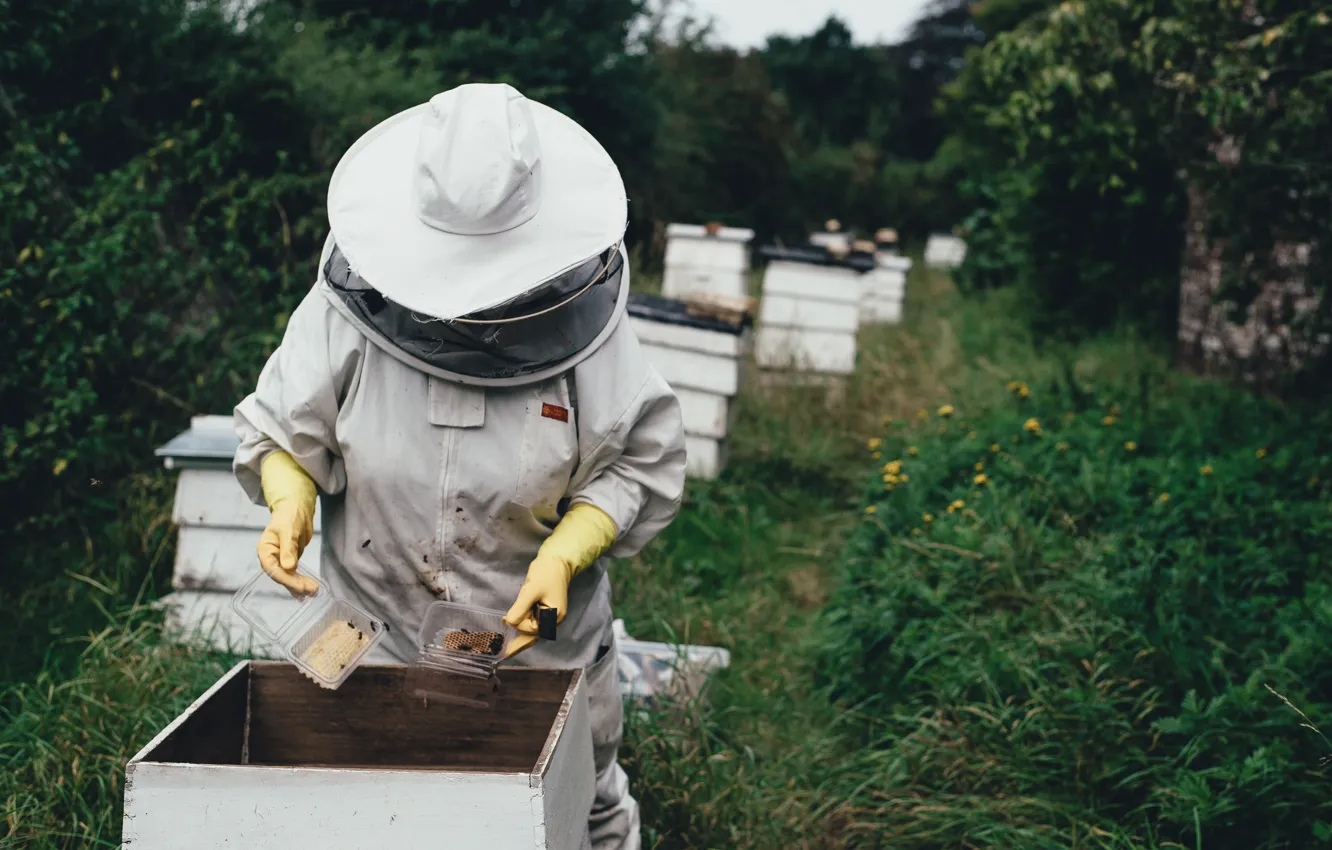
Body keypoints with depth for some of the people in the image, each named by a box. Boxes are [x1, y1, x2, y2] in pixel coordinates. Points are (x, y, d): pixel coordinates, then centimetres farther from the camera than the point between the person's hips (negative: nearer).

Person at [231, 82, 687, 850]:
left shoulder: (582, 320, -16)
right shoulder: (349, 306, -15)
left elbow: (642, 462, -8)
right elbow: (281, 433, -4)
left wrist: (566, 554, -22)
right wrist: (290, 500, -25)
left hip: (544, 641, 0)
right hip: (376, 636, 1)